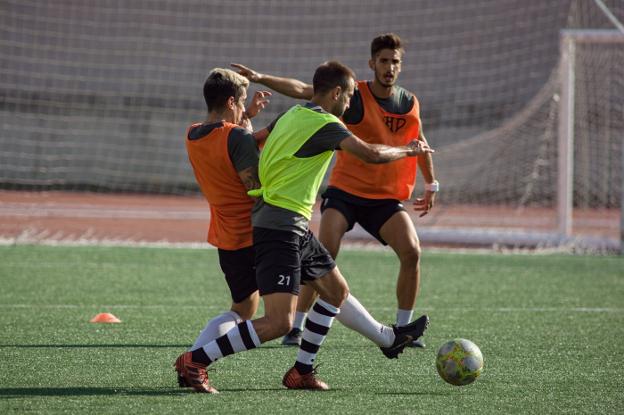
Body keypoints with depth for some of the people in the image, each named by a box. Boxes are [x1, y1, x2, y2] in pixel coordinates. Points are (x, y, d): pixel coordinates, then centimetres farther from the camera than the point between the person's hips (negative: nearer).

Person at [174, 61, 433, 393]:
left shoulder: (293, 115, 12)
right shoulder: (324, 124, -14)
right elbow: (371, 154, -19)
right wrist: (408, 151, -2)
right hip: (282, 226, -11)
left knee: (336, 290, 24)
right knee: (279, 322, -17)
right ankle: (194, 361, -16)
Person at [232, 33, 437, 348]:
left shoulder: (410, 103, 3)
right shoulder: (354, 96, -10)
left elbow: (419, 143, 21)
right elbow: (303, 91, -20)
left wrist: (431, 185, 24)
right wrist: (262, 79, -31)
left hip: (386, 198, 3)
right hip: (345, 191, -3)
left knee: (412, 252, -12)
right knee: (325, 254, -18)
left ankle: (403, 328, 3)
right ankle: (296, 326, -8)